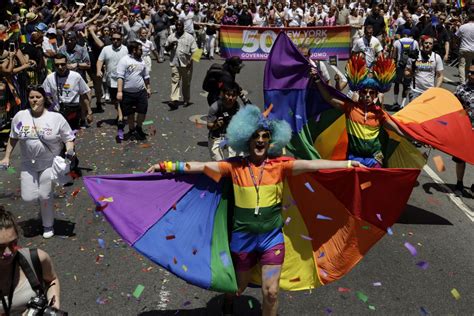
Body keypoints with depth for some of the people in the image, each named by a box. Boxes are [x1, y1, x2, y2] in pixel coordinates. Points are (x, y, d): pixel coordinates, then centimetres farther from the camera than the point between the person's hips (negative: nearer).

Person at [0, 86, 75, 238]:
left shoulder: (56, 118, -12)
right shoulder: (20, 116, -3)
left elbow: (69, 138, -6)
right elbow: (13, 138, 9)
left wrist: (70, 151, -25)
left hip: (49, 164, -3)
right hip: (28, 164, 3)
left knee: (45, 196, 0)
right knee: (28, 197, -3)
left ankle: (48, 226, 24)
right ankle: (44, 195, 34)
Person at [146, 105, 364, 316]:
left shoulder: (279, 165, -6)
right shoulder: (235, 166, -6)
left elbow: (311, 165, -13)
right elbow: (201, 166, -11)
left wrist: (348, 164, -19)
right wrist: (165, 166, -16)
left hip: (272, 237, 0)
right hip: (242, 237, 0)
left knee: (271, 292, 1)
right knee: (239, 287, 21)